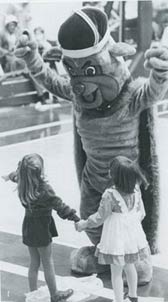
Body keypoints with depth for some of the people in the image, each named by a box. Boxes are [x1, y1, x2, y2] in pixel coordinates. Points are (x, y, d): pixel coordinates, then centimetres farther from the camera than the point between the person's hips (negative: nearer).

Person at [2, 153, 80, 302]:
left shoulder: (23, 185, -4)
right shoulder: (44, 189, -26)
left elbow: (16, 175, 21)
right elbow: (59, 205, -20)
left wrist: (10, 176, 44)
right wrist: (75, 218, -9)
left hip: (28, 226, 7)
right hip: (41, 226, -7)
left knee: (34, 263, 20)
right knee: (48, 263, 10)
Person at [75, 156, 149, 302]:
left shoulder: (110, 195, -27)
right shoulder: (136, 190, -9)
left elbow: (100, 217, -16)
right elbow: (141, 213, 2)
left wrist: (84, 224, 0)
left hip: (116, 238, -6)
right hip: (132, 235, 6)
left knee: (116, 273, 11)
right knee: (130, 266, 28)